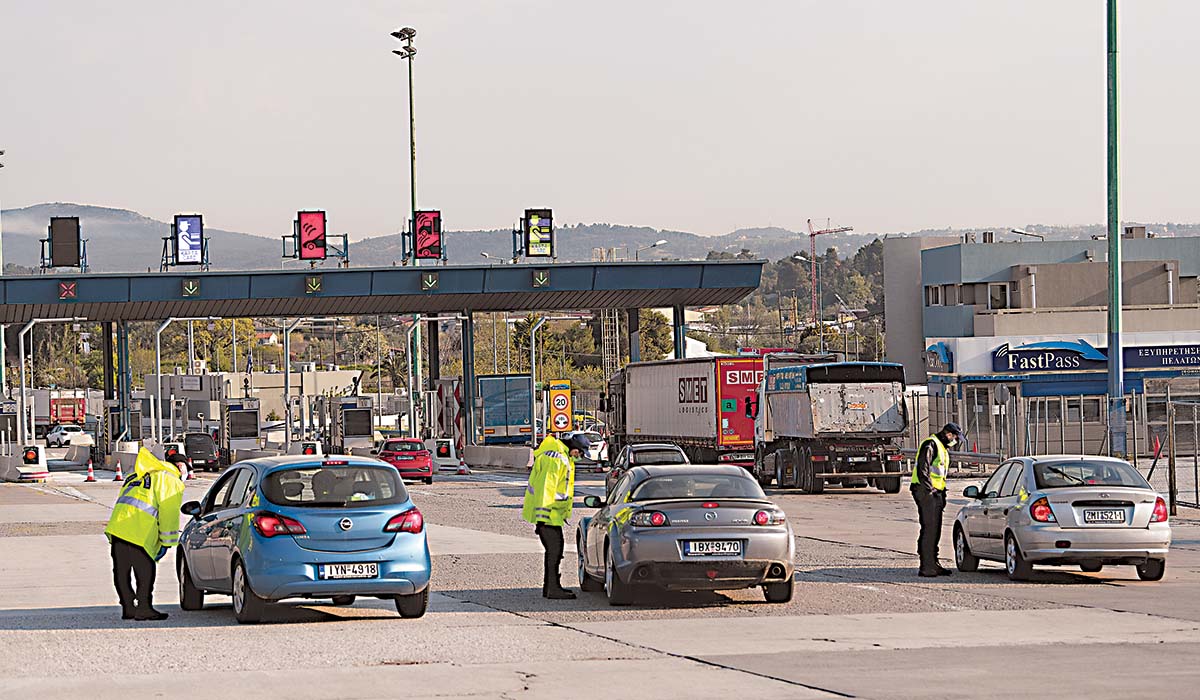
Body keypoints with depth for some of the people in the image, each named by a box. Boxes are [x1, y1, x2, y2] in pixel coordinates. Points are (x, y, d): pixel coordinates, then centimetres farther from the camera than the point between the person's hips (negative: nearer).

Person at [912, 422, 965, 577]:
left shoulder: (943, 448, 23)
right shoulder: (930, 445, -11)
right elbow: (923, 470, -19)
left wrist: (942, 495, 24)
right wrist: (929, 490, -22)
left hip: (935, 493, 10)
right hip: (926, 492, -10)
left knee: (935, 530, 13)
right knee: (929, 529, -12)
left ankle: (933, 565, 20)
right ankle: (926, 567, -14)